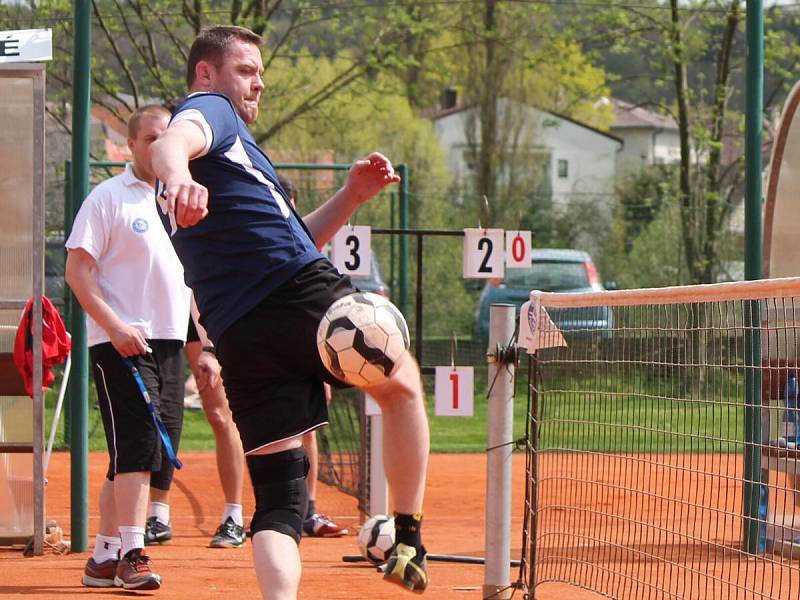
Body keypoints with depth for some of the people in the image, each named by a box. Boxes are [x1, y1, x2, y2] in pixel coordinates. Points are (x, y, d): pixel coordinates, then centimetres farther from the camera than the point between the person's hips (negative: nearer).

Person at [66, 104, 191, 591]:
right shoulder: (108, 197, -3)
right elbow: (77, 270, -8)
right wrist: (115, 327, -19)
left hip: (170, 344, 7)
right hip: (121, 344, -7)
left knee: (157, 455, 6)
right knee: (137, 446, -17)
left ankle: (105, 557, 13)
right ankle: (131, 555, -20)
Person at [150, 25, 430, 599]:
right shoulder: (211, 111, 7)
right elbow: (172, 141, -21)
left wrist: (351, 196, 27)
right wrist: (178, 176, -43)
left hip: (236, 334, 7)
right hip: (304, 293, -7)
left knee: (278, 496, 3)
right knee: (402, 383, 19)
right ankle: (408, 539, 18)